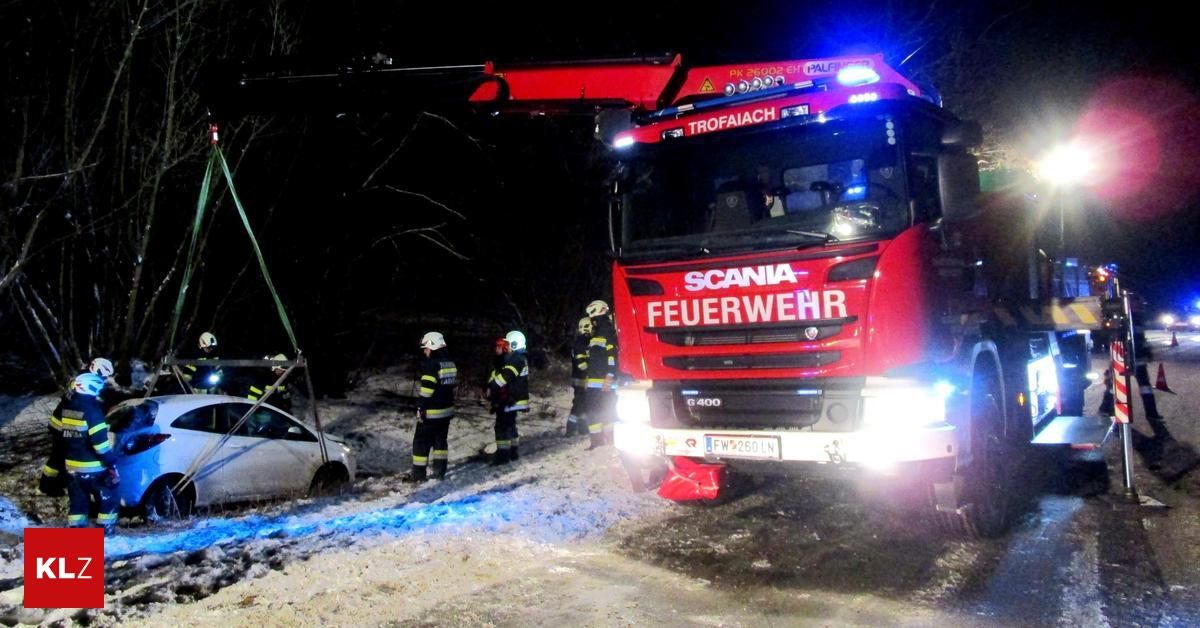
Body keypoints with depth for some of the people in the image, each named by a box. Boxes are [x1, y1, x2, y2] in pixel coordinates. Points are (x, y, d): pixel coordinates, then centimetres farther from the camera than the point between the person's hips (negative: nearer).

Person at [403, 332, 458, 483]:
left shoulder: (430, 364, -17)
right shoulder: (451, 363, 10)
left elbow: (426, 389, -21)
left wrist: (420, 408, -16)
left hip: (431, 412, -8)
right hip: (447, 410, 8)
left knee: (421, 442, 1)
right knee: (441, 440, 14)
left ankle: (418, 473, 5)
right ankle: (439, 470, 17)